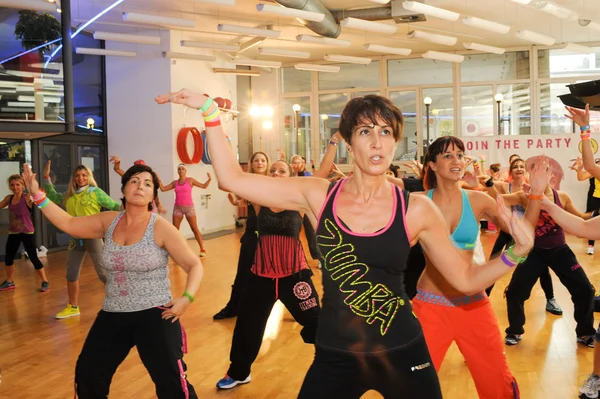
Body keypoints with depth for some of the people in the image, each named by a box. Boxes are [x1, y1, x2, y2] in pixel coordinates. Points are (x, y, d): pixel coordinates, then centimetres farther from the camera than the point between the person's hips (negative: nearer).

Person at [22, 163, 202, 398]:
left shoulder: (161, 228, -11)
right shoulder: (109, 222, 3)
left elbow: (194, 265, -9)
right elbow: (68, 224, 6)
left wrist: (187, 298, -24)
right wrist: (37, 196, -1)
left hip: (154, 315, -5)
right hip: (112, 316, 6)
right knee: (87, 375, 16)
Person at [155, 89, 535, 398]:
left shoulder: (416, 208, -8)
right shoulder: (318, 196, -6)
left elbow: (466, 278, -1)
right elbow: (233, 178, -5)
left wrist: (514, 254, -16)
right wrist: (210, 112, -8)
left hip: (402, 353, 0)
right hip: (334, 356, 1)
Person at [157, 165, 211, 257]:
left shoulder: (190, 180, 1)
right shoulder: (175, 182, 9)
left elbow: (203, 186, 0)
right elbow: (163, 189, 10)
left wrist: (209, 179, -15)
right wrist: (159, 180, 1)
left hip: (189, 207, -3)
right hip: (177, 208, 3)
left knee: (195, 229, -4)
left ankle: (202, 249, 0)